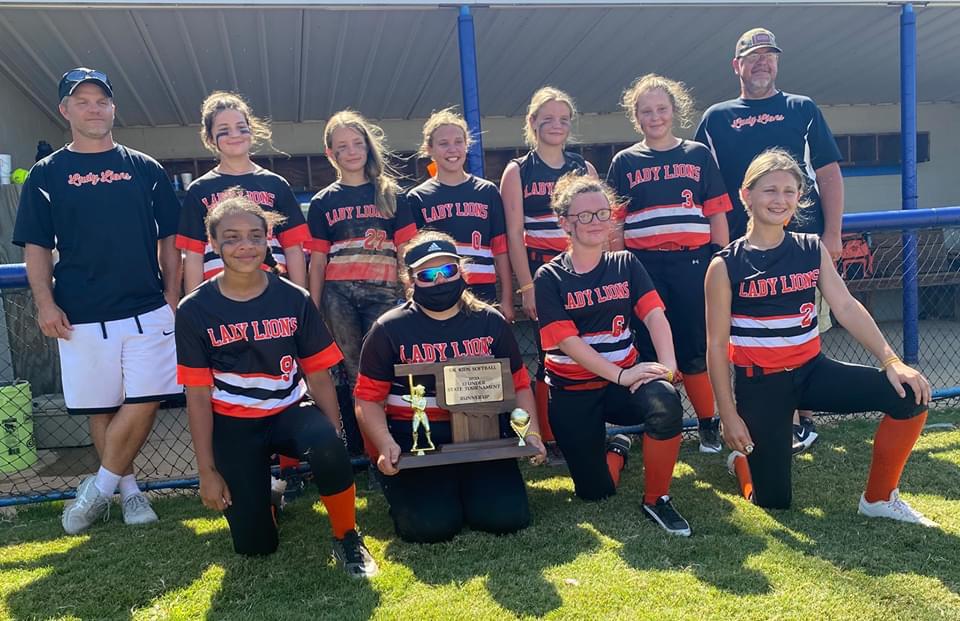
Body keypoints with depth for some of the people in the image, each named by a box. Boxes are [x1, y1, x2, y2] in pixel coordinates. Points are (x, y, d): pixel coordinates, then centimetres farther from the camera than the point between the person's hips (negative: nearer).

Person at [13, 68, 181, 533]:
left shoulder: (145, 169, 9)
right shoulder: (46, 174, 8)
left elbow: (168, 240, 10)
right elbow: (36, 247, 6)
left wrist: (173, 297, 2)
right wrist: (45, 303, -6)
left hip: (147, 311, 0)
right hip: (81, 318, 0)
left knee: (144, 401, -7)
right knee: (101, 408, 6)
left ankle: (99, 489, 10)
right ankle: (128, 489, 22)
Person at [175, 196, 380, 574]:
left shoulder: (294, 300, -6)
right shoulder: (195, 310, -7)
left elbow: (319, 377, -3)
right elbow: (198, 395, -5)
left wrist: (335, 440, -13)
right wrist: (207, 471, -5)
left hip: (290, 412, 0)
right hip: (234, 425, 0)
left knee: (326, 444, -36)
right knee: (254, 544, -5)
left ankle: (346, 537, -9)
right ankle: (263, 483, 31)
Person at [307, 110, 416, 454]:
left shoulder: (390, 193, 12)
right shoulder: (323, 201, 14)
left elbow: (406, 250, 7)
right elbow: (317, 261, 11)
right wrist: (313, 312, 5)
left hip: (382, 294, -1)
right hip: (338, 296, 1)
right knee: (352, 374, 2)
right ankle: (358, 452, 11)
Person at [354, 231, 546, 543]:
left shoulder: (490, 322, 8)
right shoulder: (390, 329, 0)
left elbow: (519, 384, 12)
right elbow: (369, 399, -1)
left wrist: (531, 432, -4)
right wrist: (386, 446, -18)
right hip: (415, 439, -2)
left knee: (507, 517, -15)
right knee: (431, 525, -21)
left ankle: (465, 485, 18)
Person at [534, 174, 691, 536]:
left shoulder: (626, 265, 5)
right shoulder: (549, 278, -5)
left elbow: (654, 315, -8)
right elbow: (567, 341, -15)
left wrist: (668, 364, -27)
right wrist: (621, 374, -24)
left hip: (625, 379, 2)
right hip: (573, 391, -1)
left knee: (665, 401, -33)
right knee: (596, 491, -1)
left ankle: (656, 499, -11)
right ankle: (616, 451, 36)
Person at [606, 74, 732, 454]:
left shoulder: (698, 155, 9)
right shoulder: (624, 162, 9)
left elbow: (717, 215, 7)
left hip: (692, 264, 0)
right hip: (644, 268, 1)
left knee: (696, 348, 4)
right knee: (651, 348, 6)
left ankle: (708, 425, 20)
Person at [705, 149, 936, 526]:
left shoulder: (813, 250, 2)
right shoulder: (726, 265, -10)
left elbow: (846, 307, -3)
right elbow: (717, 345, -9)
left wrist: (891, 360, -16)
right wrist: (729, 415, -10)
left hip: (811, 370, 4)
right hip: (760, 384, -4)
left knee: (910, 395, -16)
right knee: (774, 501, -1)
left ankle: (879, 498, 4)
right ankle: (743, 457, 36)